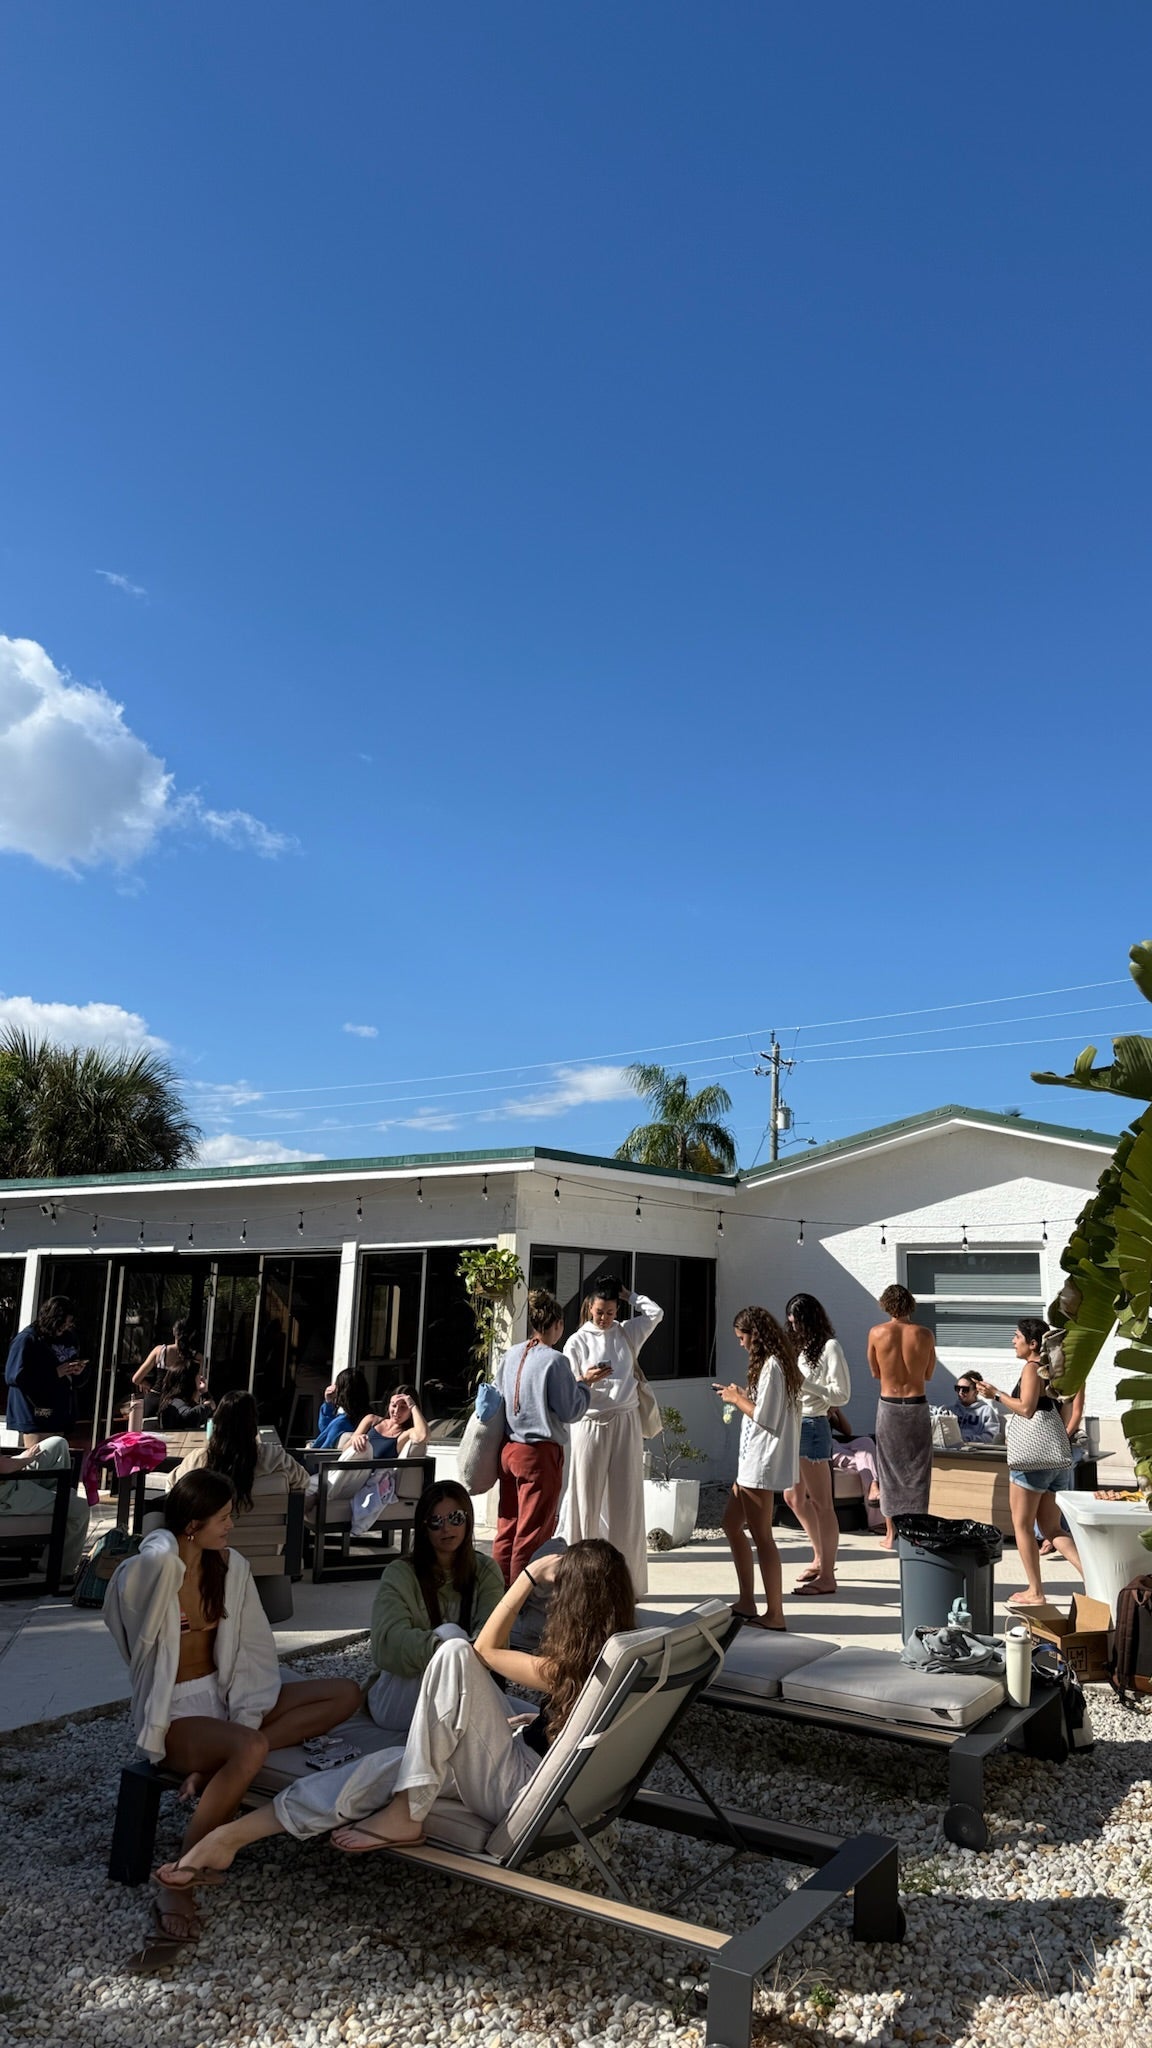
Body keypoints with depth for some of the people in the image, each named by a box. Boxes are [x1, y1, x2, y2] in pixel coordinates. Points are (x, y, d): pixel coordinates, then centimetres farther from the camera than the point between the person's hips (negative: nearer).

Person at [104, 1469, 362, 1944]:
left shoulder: (230, 1566, 0)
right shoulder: (153, 1570, -14)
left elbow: (251, 1651, -1)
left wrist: (247, 1715, -13)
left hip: (222, 1695, 7)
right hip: (175, 1710, -6)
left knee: (345, 1694, -8)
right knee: (249, 1749, -37)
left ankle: (219, 1768, -15)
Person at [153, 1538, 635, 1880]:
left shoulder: (562, 1669, -25)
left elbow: (485, 1650, -8)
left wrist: (531, 1575, -10)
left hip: (521, 1798, -8)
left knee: (455, 1656, -21)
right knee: (388, 1766, 0)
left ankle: (404, 1816, -9)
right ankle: (232, 1834, -2)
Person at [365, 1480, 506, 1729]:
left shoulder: (486, 1571, 4)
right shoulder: (399, 1574, -5)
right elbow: (388, 1643, -22)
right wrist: (441, 1645, -41)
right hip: (398, 1695, -3)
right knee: (449, 1631, -30)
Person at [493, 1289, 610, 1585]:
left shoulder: (511, 1355, 5)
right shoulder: (555, 1360, -15)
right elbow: (569, 1411, -13)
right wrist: (585, 1383, 1)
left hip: (509, 1449, 7)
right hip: (540, 1453, -7)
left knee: (507, 1528, 16)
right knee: (533, 1533, 3)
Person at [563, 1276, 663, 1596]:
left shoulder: (627, 1333, 10)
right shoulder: (577, 1342, 2)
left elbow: (655, 1313, -3)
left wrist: (627, 1293, 5)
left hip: (625, 1423, 2)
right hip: (590, 1424, -2)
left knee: (626, 1502, 3)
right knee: (587, 1500, 0)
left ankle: (627, 1579, 9)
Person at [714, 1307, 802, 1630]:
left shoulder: (771, 1366, -18)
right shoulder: (776, 1363, 13)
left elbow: (765, 1416, -21)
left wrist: (737, 1399, -8)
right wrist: (743, 1396, 10)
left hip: (763, 1463, -11)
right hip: (754, 1461, 11)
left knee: (761, 1535, -3)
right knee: (731, 1524, 16)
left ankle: (774, 1614, 4)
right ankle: (747, 1603, 21)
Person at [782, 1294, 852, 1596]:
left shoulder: (829, 1347, -9)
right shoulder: (801, 1348, 14)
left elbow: (841, 1393, -15)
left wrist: (803, 1382, -20)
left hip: (813, 1426, -9)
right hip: (793, 1424, 9)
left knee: (821, 1503, -1)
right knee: (794, 1497, 18)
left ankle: (827, 1575, 6)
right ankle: (820, 1558, 34)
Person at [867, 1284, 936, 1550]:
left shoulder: (876, 1333, -5)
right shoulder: (925, 1334, -4)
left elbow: (875, 1373, 6)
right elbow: (928, 1374, 7)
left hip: (888, 1406, 0)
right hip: (917, 1406, 0)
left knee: (889, 1470, 9)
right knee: (917, 1470, 9)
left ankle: (891, 1533, 14)